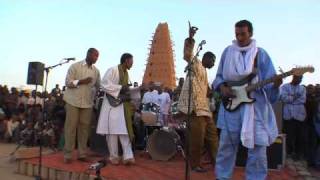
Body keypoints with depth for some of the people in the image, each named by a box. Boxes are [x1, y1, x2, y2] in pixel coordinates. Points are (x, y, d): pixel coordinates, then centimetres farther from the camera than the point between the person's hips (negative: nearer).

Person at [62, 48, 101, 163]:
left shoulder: (96, 71, 8)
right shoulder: (75, 66, -2)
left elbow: (98, 86, 16)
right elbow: (68, 82, -6)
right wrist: (81, 81, -18)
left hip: (88, 103, 3)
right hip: (73, 101, -3)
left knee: (84, 128, 5)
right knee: (71, 127, 1)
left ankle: (82, 154, 14)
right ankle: (68, 155, 10)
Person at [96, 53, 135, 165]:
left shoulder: (126, 73, 15)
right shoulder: (112, 70, -10)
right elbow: (104, 84, -18)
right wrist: (120, 88, -20)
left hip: (123, 105, 8)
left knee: (125, 131, 2)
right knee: (113, 131, -1)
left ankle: (128, 156, 3)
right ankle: (114, 156, 12)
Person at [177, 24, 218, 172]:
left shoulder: (204, 72, 23)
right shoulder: (196, 64, -2)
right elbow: (187, 55, -22)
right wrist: (190, 39, -34)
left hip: (205, 109, 10)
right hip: (196, 108, -10)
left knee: (212, 136, 16)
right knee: (197, 139, -3)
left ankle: (216, 161, 28)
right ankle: (195, 164, 11)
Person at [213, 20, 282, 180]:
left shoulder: (261, 54, 3)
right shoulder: (228, 52, 7)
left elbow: (268, 83, -1)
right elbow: (219, 76, 13)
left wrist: (275, 84, -23)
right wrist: (222, 87, -7)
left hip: (255, 107, -1)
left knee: (257, 148, 4)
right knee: (226, 146, 9)